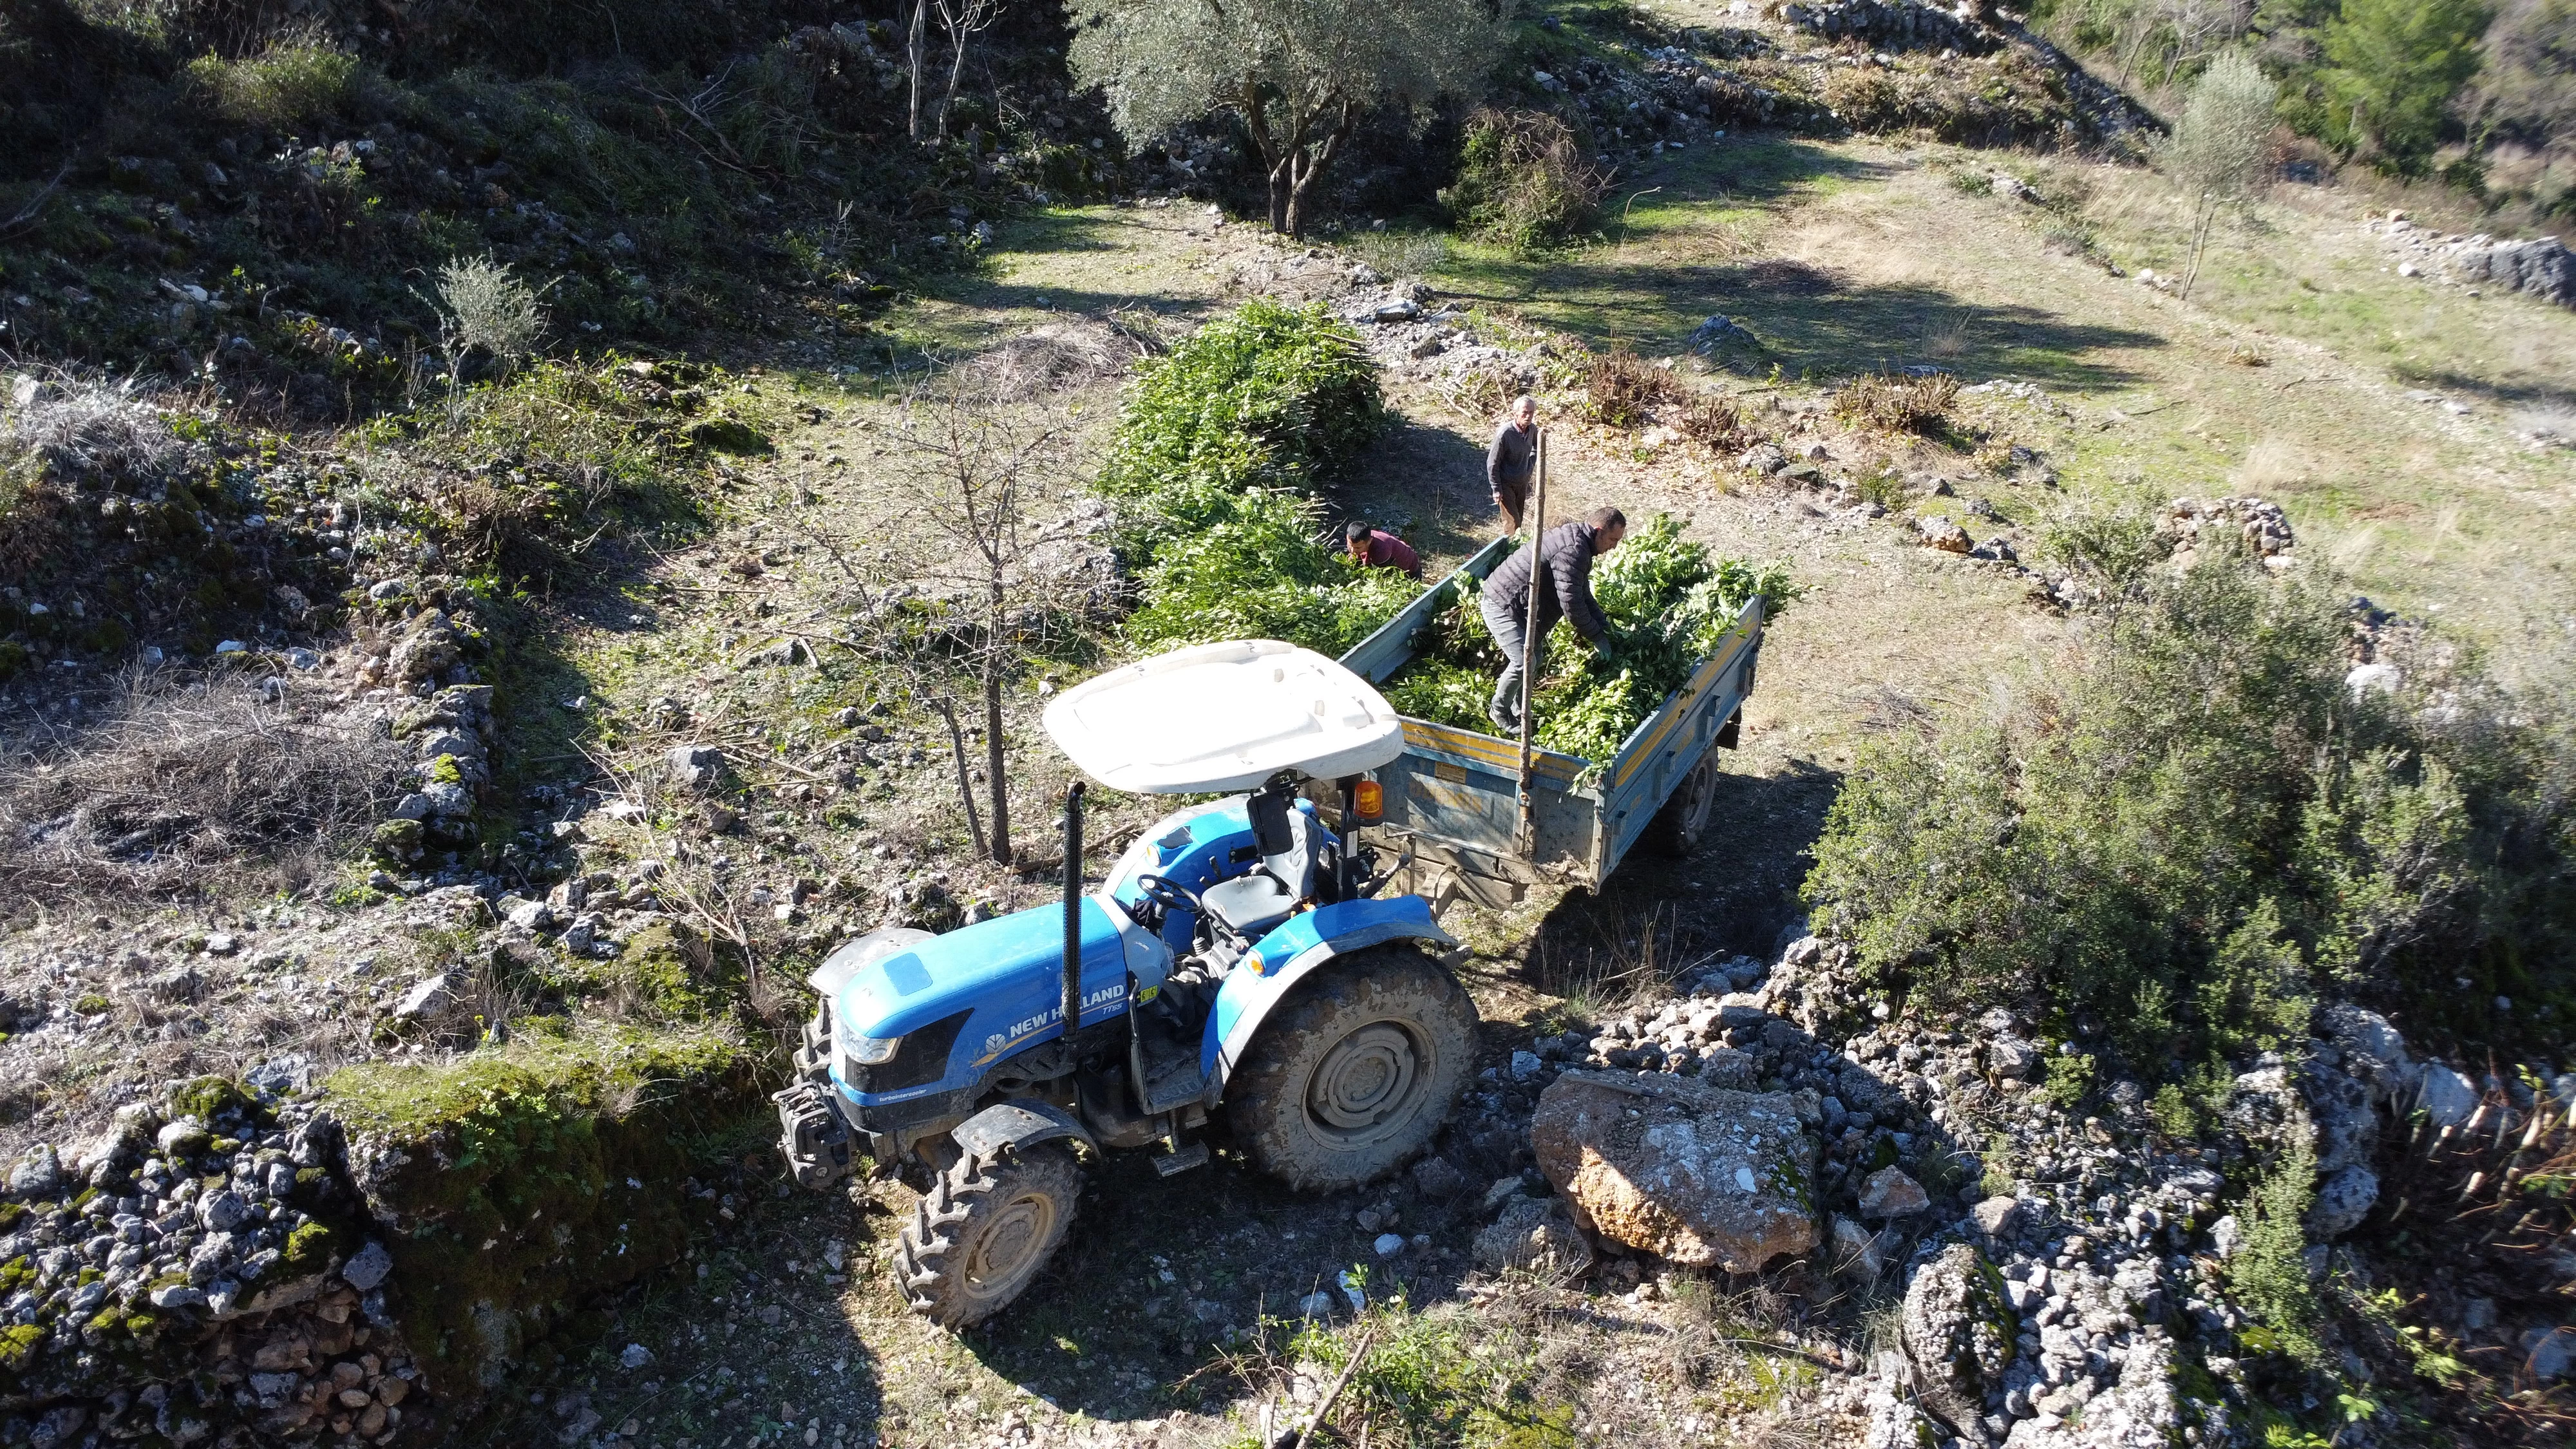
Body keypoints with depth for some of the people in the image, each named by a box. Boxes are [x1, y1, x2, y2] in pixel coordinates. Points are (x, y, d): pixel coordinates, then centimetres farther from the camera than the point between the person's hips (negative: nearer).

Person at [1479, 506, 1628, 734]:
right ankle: (1499, 710, 6)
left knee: (1534, 662, 14)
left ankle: (1519, 711, 28)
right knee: (1523, 662, -13)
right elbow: (1572, 605, -26)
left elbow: (1583, 595, 17)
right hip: (1501, 606, -11)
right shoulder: (1572, 551, -27)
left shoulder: (1578, 542, 10)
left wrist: (1604, 626, 8)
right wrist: (1596, 637, -15)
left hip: (1519, 609, 11)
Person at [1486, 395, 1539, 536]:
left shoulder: (1532, 429, -7)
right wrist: (1496, 489, -15)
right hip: (1506, 484, -6)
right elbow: (1492, 463, -18)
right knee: (1512, 523, -8)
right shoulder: (1505, 433, -26)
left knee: (1518, 519, 17)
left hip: (1522, 482, 6)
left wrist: (1531, 465, 8)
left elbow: (1536, 446, 19)